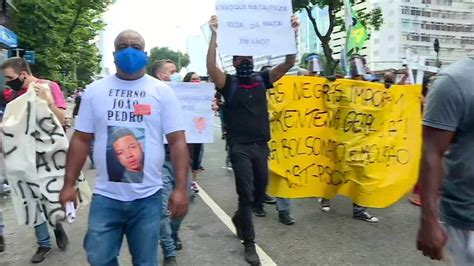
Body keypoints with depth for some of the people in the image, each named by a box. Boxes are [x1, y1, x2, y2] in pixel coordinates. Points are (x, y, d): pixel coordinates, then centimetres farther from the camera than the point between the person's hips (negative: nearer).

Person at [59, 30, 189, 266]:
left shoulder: (162, 91, -3)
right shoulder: (94, 90, 3)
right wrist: (69, 184, 3)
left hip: (147, 197, -1)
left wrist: (181, 188, -13)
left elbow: (177, 141, -6)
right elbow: (81, 139, 6)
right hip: (105, 196, 2)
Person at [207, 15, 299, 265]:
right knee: (246, 194, -3)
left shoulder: (262, 79, 5)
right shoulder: (228, 83, -3)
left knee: (261, 189, 15)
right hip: (240, 147, -4)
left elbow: (288, 64, -3)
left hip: (262, 145, 4)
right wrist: (214, 35, -30)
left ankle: (240, 217, 45)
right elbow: (211, 68, -22)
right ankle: (249, 243, 14)